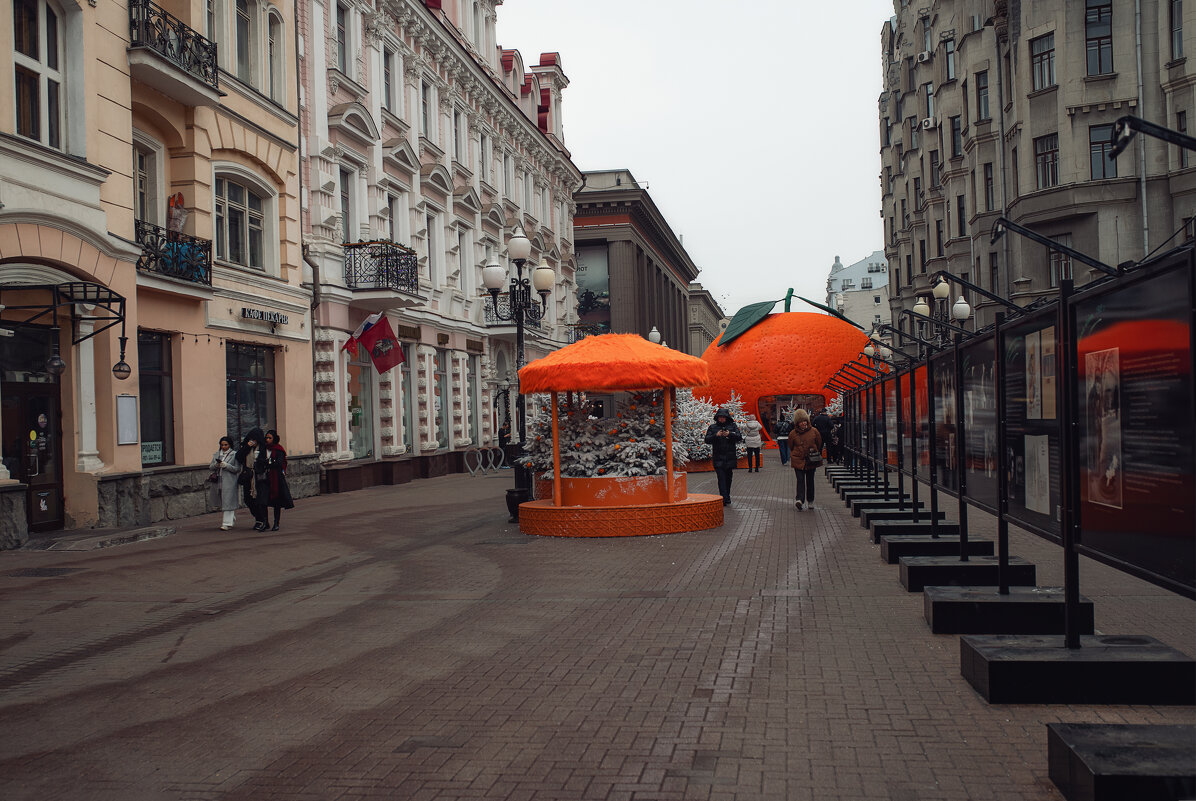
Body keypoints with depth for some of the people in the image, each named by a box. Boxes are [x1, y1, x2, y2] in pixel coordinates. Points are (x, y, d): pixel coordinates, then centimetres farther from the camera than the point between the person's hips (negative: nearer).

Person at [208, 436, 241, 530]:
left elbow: (237, 469, -6)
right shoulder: (217, 454, 14)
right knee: (221, 501, 12)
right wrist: (216, 465, -10)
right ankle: (232, 518, 30)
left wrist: (226, 465, -17)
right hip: (218, 482, 5)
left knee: (228, 502, -8)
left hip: (229, 482, -5)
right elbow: (211, 467, 11)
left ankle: (227, 523, -7)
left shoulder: (234, 454, -1)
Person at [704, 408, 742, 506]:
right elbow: (707, 440, 1)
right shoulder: (712, 427, 8)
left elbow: (739, 438, 0)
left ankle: (726, 497, 21)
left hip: (730, 457, 1)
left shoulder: (733, 426, 9)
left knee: (728, 478, 8)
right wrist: (716, 435, -15)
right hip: (718, 458, -1)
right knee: (721, 478, -11)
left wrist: (730, 434, -16)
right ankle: (725, 499, -16)